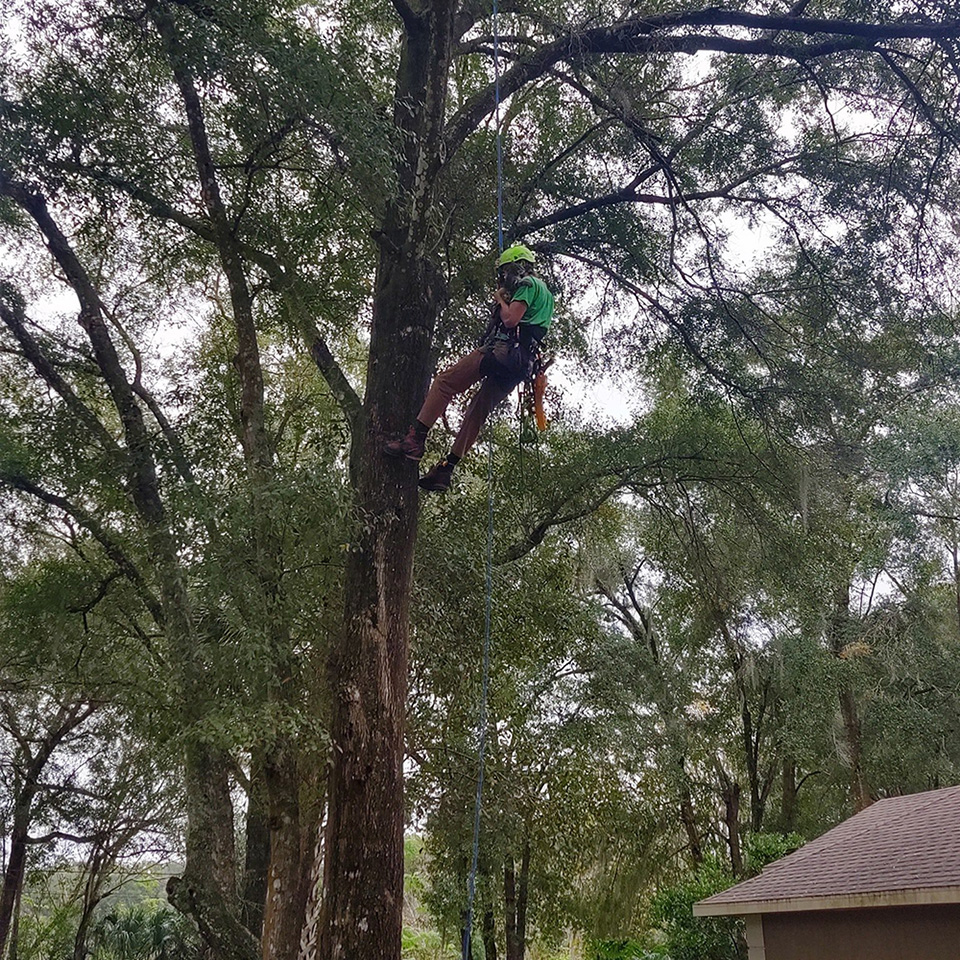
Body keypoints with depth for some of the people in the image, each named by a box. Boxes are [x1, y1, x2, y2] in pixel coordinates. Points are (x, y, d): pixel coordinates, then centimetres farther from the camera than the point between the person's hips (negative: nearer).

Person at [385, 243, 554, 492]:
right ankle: (445, 470, 5)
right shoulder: (545, 293, 32)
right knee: (477, 412, 8)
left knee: (444, 382, -9)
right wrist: (503, 303, 23)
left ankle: (415, 439, -19)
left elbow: (510, 320, -13)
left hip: (503, 350, -10)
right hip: (521, 365, 10)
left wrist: (500, 299, 6)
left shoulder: (527, 284, 1)